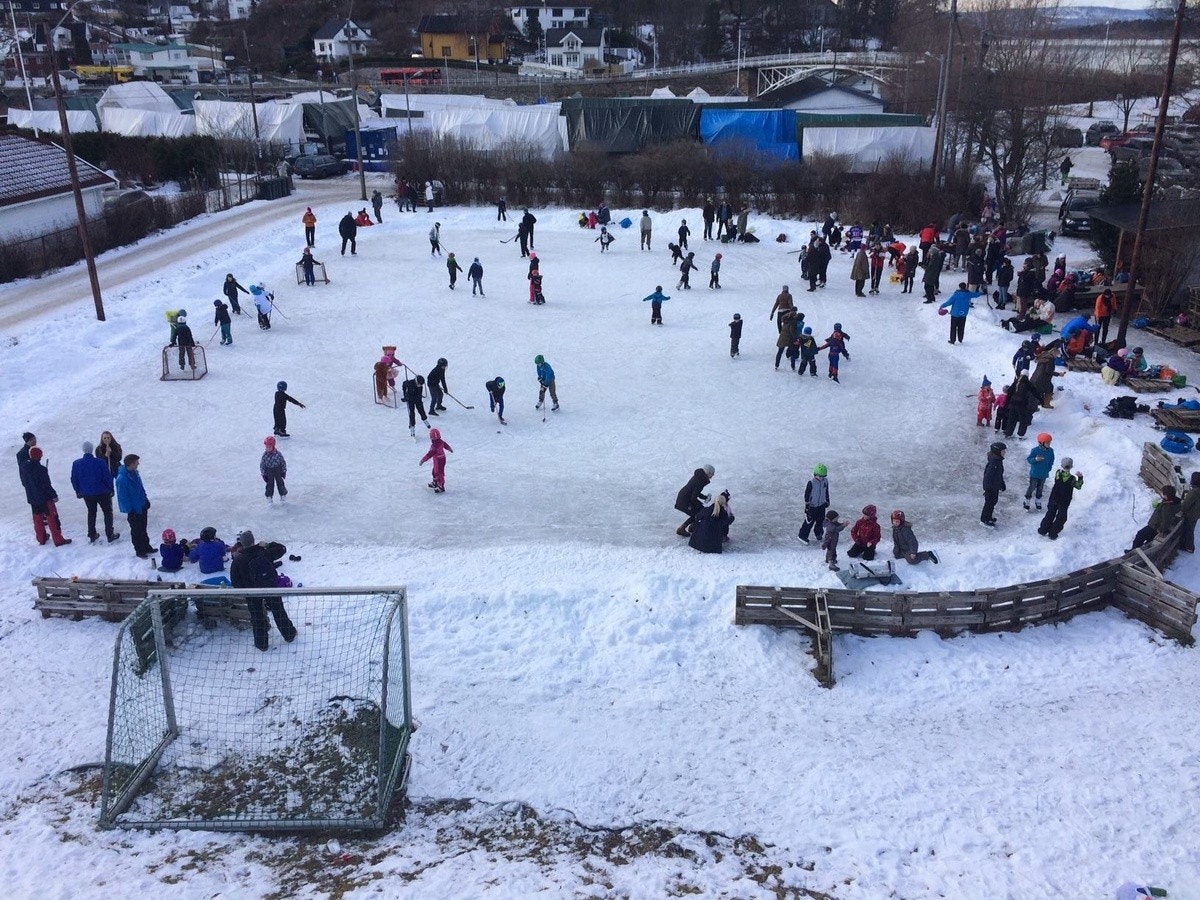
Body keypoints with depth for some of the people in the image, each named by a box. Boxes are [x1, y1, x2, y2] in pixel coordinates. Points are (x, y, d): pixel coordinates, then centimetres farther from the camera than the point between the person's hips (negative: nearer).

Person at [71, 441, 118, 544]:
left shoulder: (76, 464, -8)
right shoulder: (100, 462, -19)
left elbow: (74, 480, 3)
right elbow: (108, 477, -13)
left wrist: (78, 491, 18)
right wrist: (111, 489, 2)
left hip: (87, 494, 3)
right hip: (102, 492, -3)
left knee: (91, 513, 20)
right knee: (107, 512, 11)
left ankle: (92, 536, 24)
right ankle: (110, 535, 10)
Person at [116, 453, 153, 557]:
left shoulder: (135, 473, 0)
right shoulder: (122, 479, -27)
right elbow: (123, 497, -23)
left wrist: (146, 501, 16)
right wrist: (129, 510, -19)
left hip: (142, 506, 8)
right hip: (134, 510, -8)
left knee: (143, 528, 22)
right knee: (136, 531, 8)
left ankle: (146, 547, 36)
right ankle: (139, 550, 22)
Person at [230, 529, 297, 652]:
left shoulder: (238, 561, -16)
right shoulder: (265, 552, -13)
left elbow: (235, 581, -8)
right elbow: (282, 549, 3)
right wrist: (269, 545, 10)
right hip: (272, 588, 2)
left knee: (257, 616, 15)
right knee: (279, 612, 18)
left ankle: (261, 643, 24)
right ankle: (289, 634, 32)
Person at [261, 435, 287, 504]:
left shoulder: (278, 454, -13)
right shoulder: (265, 455, -11)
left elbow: (283, 462, -2)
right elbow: (262, 464, -4)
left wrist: (284, 471, 0)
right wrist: (263, 474, -5)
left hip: (278, 470, 0)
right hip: (269, 471, 0)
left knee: (280, 483, 5)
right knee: (270, 484, 4)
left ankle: (283, 495, 22)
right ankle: (269, 497, 17)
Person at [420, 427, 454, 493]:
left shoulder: (434, 446, -34)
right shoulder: (441, 441, -8)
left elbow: (429, 455, -32)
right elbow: (446, 445, 11)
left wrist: (422, 460, -24)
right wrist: (450, 449, 33)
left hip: (438, 461, -9)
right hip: (442, 458, 9)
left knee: (439, 473, 8)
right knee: (435, 471, 27)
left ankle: (441, 487, 22)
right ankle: (435, 483, 46)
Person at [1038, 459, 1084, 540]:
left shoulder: (1057, 473, -12)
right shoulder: (1071, 478, -22)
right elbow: (1078, 486, -7)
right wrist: (1080, 477, 1)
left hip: (1053, 499, 4)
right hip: (1064, 502, -4)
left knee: (1050, 515, 21)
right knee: (1061, 518, 13)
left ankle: (1043, 530, 26)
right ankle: (1052, 534, 17)